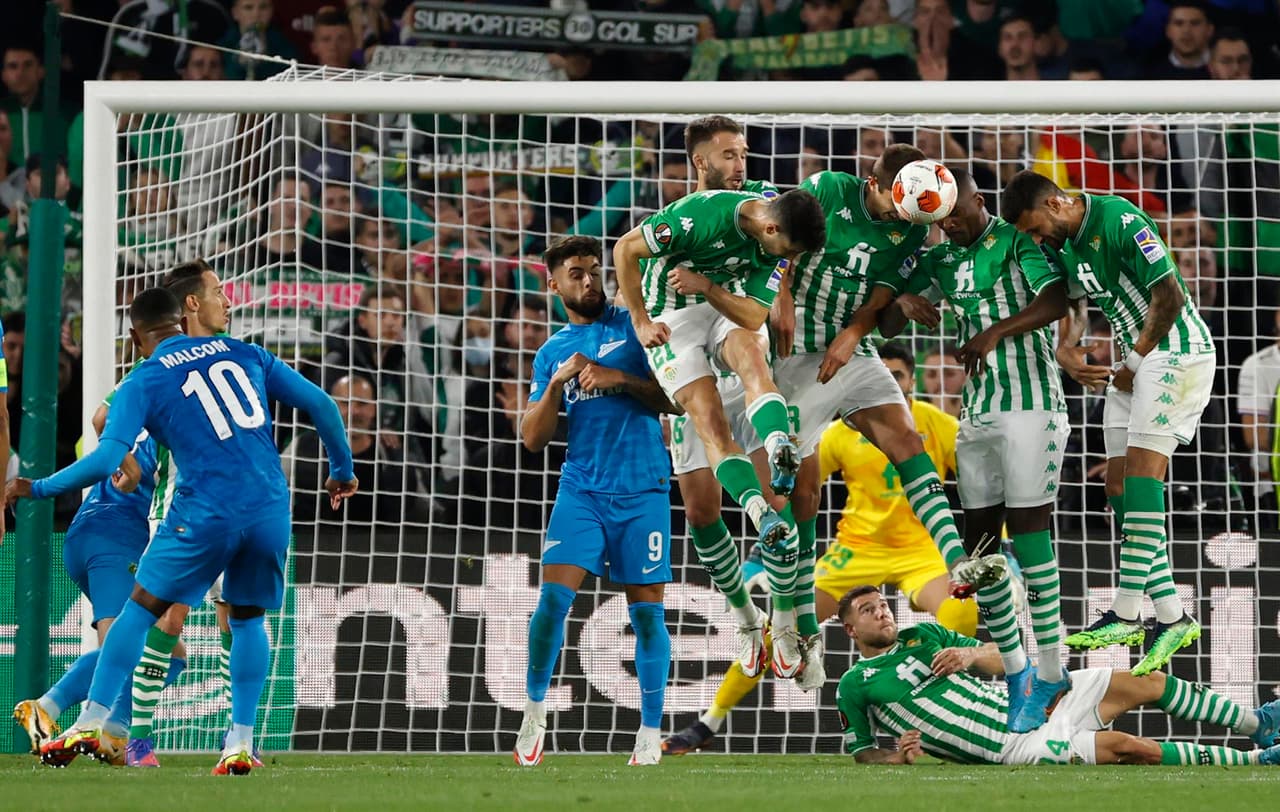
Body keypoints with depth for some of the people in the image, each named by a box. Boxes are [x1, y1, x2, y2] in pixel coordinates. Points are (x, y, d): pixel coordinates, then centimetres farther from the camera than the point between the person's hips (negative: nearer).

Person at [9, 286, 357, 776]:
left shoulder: (143, 383, 3)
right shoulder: (244, 354, 14)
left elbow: (107, 460, -9)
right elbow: (319, 404, 13)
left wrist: (37, 489, 2)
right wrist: (342, 470, 26)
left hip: (206, 512, -3)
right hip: (270, 507, 4)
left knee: (140, 610, 9)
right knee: (248, 618, 19)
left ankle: (90, 725, 5)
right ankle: (241, 743, 10)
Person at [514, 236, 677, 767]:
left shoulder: (633, 326, 6)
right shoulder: (552, 353, 14)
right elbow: (533, 438, 8)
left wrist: (618, 379, -11)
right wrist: (558, 382, -5)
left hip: (643, 489, -2)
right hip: (581, 489, 2)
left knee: (647, 611, -1)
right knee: (553, 597, -13)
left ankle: (650, 733, 7)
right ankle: (534, 713, -2)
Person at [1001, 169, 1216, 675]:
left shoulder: (1120, 221, -18)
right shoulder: (1066, 247, 10)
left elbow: (1169, 296, -20)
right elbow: (1073, 310, 17)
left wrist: (1134, 363, -12)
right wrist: (1066, 352, -6)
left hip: (1178, 353, -10)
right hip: (1137, 361, 10)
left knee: (1141, 472, -17)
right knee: (1119, 489, 3)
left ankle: (1125, 615, -19)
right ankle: (1171, 616, 4)